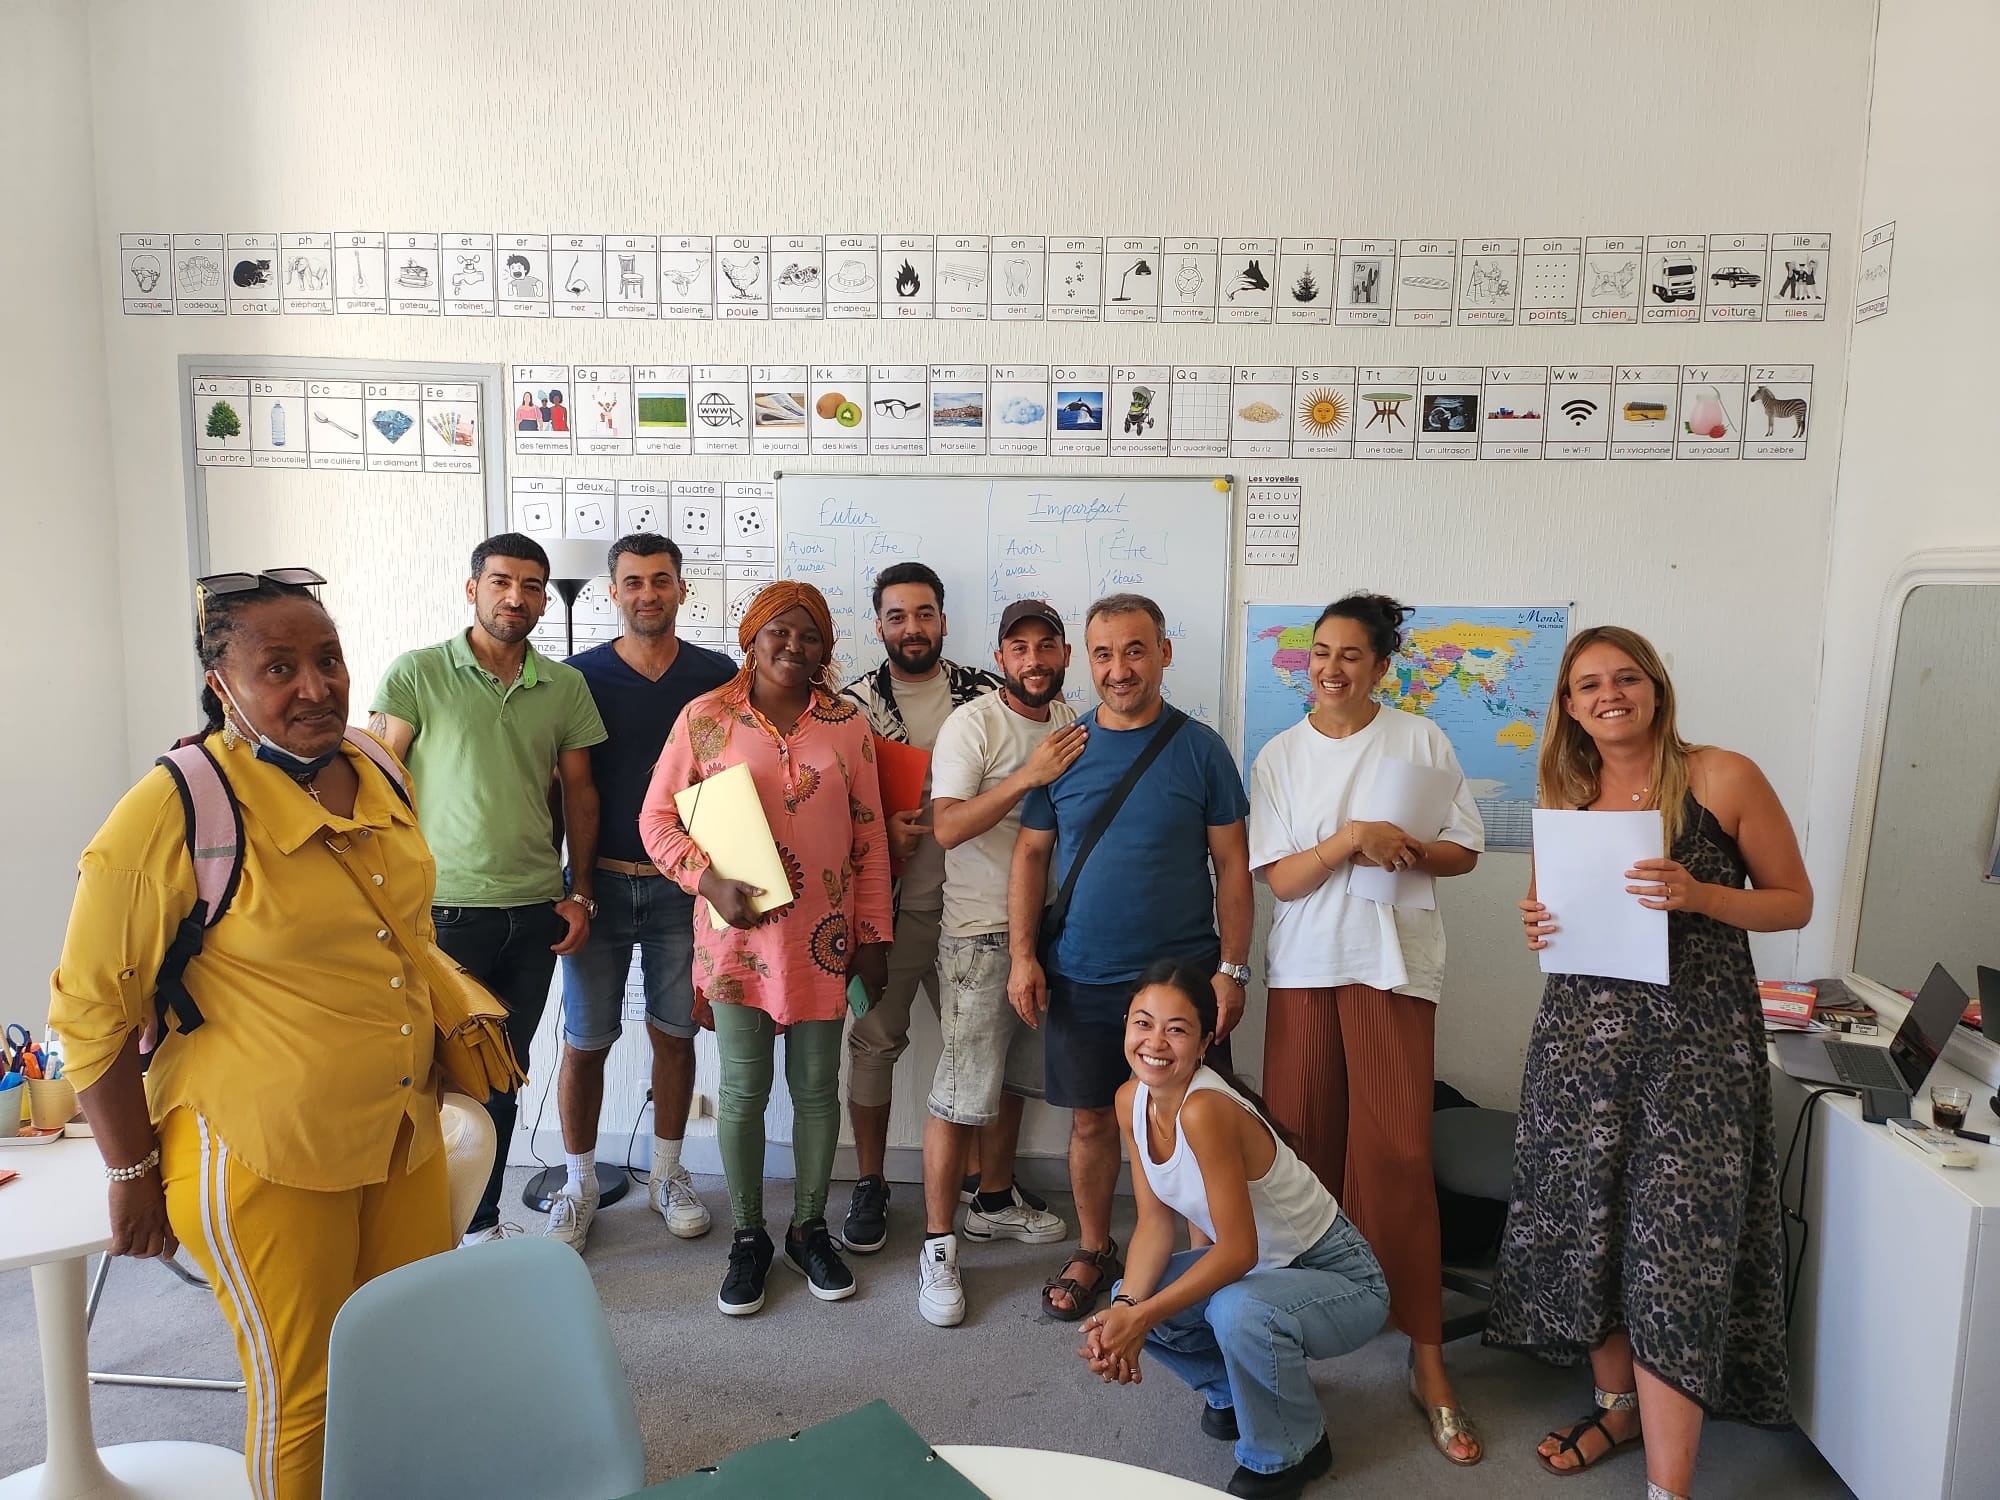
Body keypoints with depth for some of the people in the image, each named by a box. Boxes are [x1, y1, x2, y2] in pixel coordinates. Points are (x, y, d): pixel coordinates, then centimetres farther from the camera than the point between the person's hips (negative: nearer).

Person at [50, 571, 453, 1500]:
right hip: (263, 1161, -6)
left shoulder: (374, 776, 2)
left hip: (405, 1135, 6)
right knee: (302, 1401, 9)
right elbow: (89, 1008, -10)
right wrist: (133, 1172, -6)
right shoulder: (173, 811, -17)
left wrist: (448, 1044, 17)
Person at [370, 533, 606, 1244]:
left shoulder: (565, 686, 7)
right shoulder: (417, 673, -3)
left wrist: (580, 894, 8)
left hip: (535, 911, 4)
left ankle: (480, 1220, 30)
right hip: (444, 908, -3)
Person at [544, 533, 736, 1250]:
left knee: (675, 1034, 10)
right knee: (585, 1042, 6)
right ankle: (579, 1184, 24)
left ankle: (667, 1173, 29)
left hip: (684, 886, 1)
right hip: (601, 884, -1)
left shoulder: (718, 675, 2)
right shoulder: (579, 676, -1)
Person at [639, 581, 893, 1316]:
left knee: (817, 1086, 10)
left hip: (823, 936, 2)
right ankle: (748, 1237, 25)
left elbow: (869, 840, 6)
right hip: (738, 932, -1)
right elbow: (657, 819, 0)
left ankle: (809, 1228, 29)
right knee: (743, 1090, 6)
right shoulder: (706, 718, -1)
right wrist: (711, 882, -14)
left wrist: (872, 936, 4)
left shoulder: (847, 726, 4)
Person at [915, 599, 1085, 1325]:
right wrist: (1028, 776, -29)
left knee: (1013, 1078, 19)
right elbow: (948, 826, -23)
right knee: (963, 1093, -5)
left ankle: (994, 1202, 37)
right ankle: (938, 1246, 6)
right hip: (980, 935, -7)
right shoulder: (972, 724, -12)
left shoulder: (1072, 724, 10)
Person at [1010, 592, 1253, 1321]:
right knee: (1092, 1120, 12)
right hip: (1081, 980, 2)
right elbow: (1030, 855, 6)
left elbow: (1233, 864, -1)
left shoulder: (1200, 749, -3)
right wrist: (1021, 954, -2)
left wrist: (1232, 968, -6)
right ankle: (1093, 1251, 32)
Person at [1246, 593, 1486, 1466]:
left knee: (1395, 1155, -5)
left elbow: (1465, 851, 6)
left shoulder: (1419, 740, 3)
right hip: (1303, 966, 2)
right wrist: (1349, 841, -17)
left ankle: (1427, 1357, 3)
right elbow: (1278, 879, -1)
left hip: (1393, 965, -2)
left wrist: (1406, 851, -14)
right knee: (1300, 1147, 6)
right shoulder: (1279, 756, 6)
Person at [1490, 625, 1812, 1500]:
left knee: (1674, 1251, -5)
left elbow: (1794, 901, -1)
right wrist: (1538, 922, -3)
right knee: (1589, 1227, 10)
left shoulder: (1722, 779, -5)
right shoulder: (1566, 798, 8)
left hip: (1694, 1041, -4)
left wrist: (1700, 896, -18)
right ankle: (1620, 1406, 33)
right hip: (1582, 1032, 5)